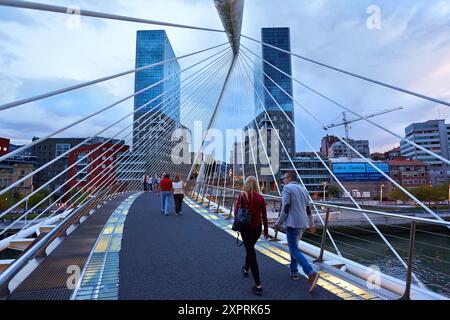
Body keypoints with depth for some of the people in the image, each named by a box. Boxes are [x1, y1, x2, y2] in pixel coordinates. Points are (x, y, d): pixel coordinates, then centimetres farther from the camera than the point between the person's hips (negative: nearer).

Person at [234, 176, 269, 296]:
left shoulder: (242, 196, -9)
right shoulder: (260, 198, -3)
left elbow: (236, 212, -8)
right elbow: (264, 215, 1)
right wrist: (266, 230, 12)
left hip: (246, 227, -3)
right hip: (257, 227, 3)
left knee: (251, 252, 0)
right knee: (250, 248, 27)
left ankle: (258, 286, -3)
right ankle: (246, 269, 49)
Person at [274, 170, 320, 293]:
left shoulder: (287, 188, -9)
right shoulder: (303, 189, 14)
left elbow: (285, 208, -15)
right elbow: (308, 209, 17)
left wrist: (278, 223, -7)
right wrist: (311, 223, 27)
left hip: (293, 223, -8)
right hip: (303, 223, 8)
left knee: (294, 250, -6)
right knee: (294, 246, 22)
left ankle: (311, 273, -19)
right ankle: (294, 272, 25)